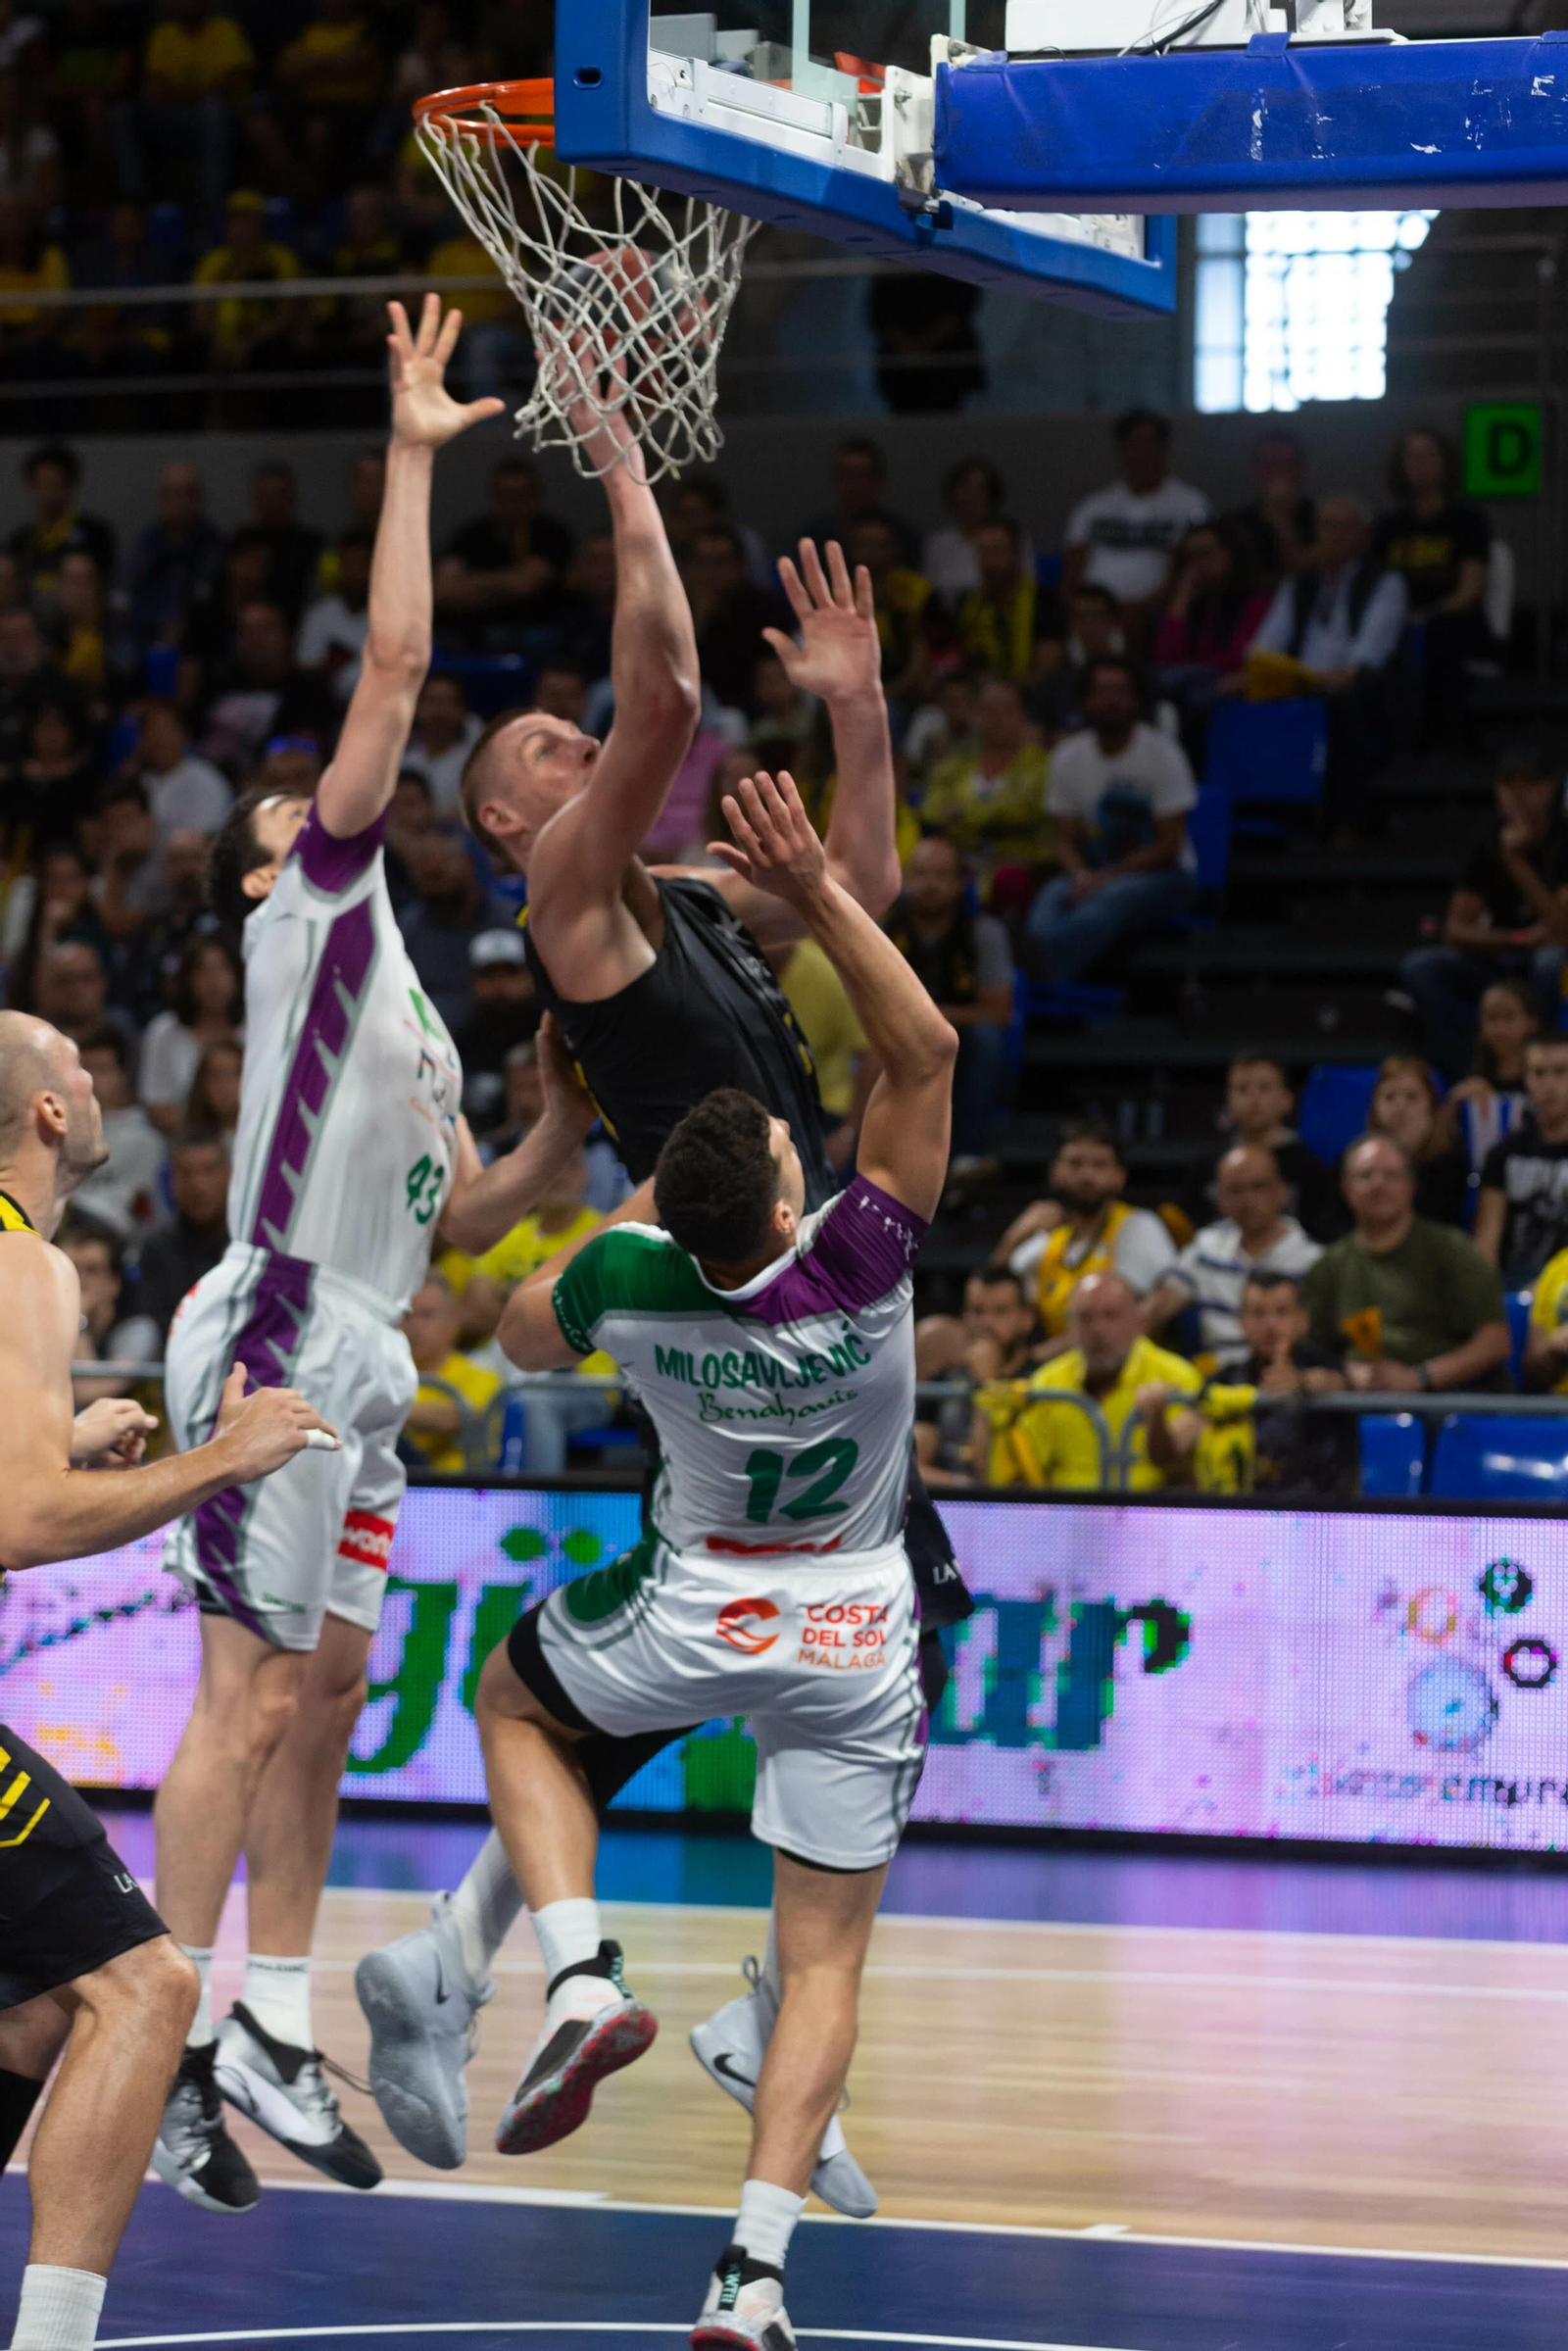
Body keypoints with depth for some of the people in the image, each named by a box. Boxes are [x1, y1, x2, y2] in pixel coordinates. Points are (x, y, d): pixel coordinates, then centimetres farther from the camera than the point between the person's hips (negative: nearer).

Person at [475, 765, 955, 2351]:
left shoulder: (626, 1279, -19)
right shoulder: (859, 1266, -26)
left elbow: (523, 1339, 6)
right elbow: (924, 1052, -23)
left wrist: (643, 1206, 14)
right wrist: (815, 892, -30)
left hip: (692, 1616, 1)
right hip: (855, 1643, -1)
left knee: (512, 1699, 29)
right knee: (824, 1959, 8)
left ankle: (580, 1976, 6)